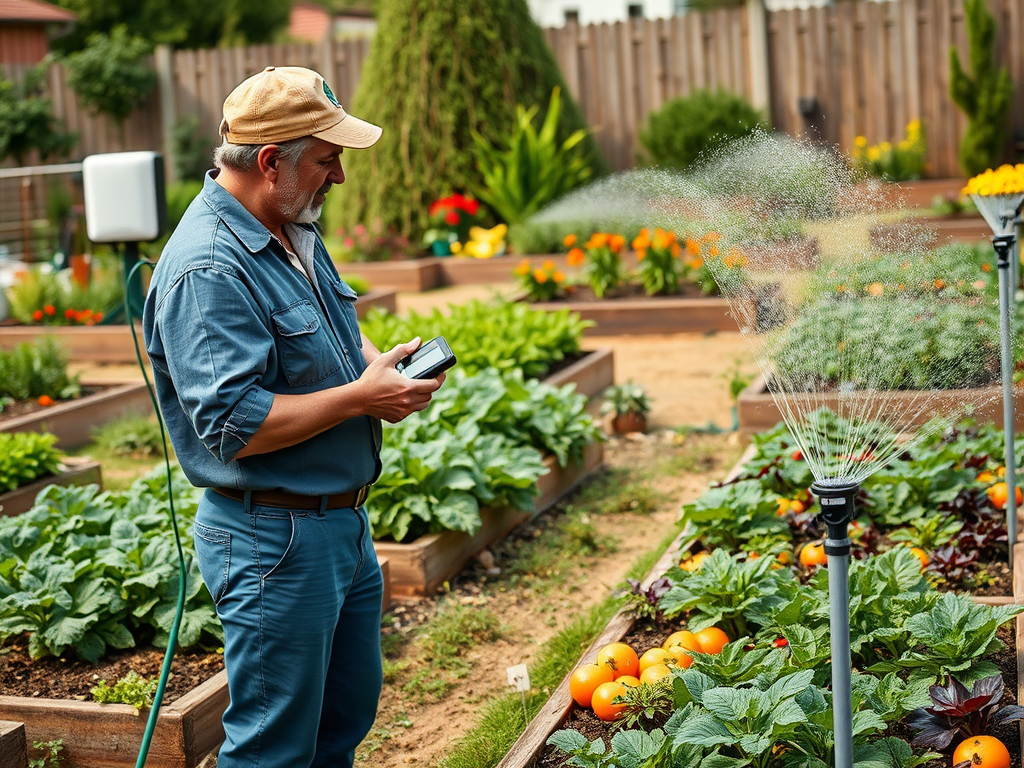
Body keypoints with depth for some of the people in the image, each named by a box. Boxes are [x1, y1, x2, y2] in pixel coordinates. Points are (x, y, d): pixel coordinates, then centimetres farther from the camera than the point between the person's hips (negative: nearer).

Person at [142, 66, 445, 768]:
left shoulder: (294, 232, 9)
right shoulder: (208, 269, -23)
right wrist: (360, 397, -22)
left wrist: (379, 361, 2)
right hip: (273, 543, -10)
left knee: (349, 712, 23)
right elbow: (231, 426, -28)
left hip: (343, 521, 10)